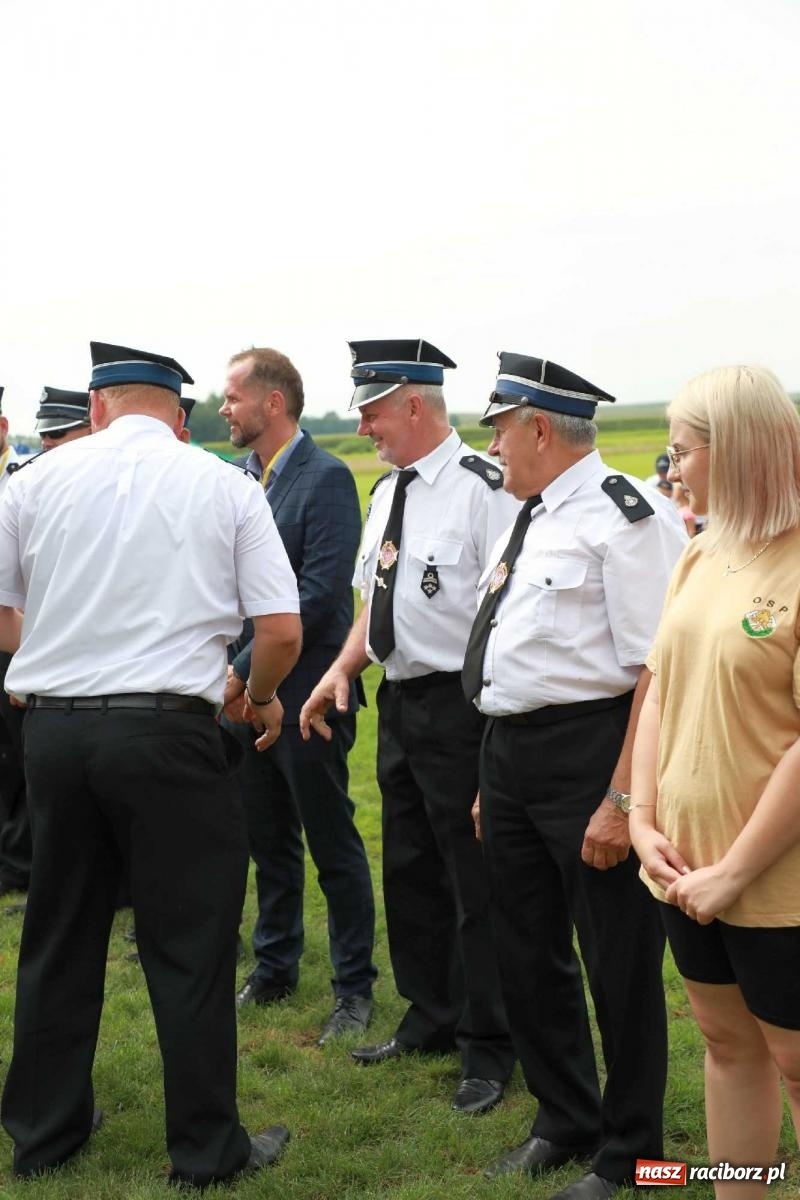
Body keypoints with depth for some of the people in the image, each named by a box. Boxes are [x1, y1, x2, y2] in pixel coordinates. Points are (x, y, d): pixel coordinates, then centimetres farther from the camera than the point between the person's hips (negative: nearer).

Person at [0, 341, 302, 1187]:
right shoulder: (225, 487, 0)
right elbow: (282, 631, -2)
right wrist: (260, 698, 17)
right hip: (167, 734, -3)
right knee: (189, 946, 7)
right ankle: (207, 1149, 18)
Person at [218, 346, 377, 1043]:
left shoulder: (326, 479, -14)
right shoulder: (241, 481, 9)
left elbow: (319, 595, -20)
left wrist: (246, 669, -19)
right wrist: (227, 669, 2)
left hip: (305, 695, -7)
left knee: (334, 847, 5)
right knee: (269, 841, 17)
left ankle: (355, 989, 18)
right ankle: (274, 970, 32)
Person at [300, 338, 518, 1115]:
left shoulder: (480, 487, -16)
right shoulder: (387, 489, 12)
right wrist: (343, 669, 7)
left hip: (459, 706, -9)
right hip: (399, 702, 9)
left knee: (475, 882, 2)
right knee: (409, 872, 19)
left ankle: (488, 1050, 17)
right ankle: (430, 1020, 36)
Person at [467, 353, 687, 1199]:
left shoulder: (623, 517, -15)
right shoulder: (528, 518, 12)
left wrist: (621, 800, -23)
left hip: (588, 757, -9)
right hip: (509, 752, 9)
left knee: (618, 964, 6)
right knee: (527, 955, 19)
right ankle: (563, 1124, 39)